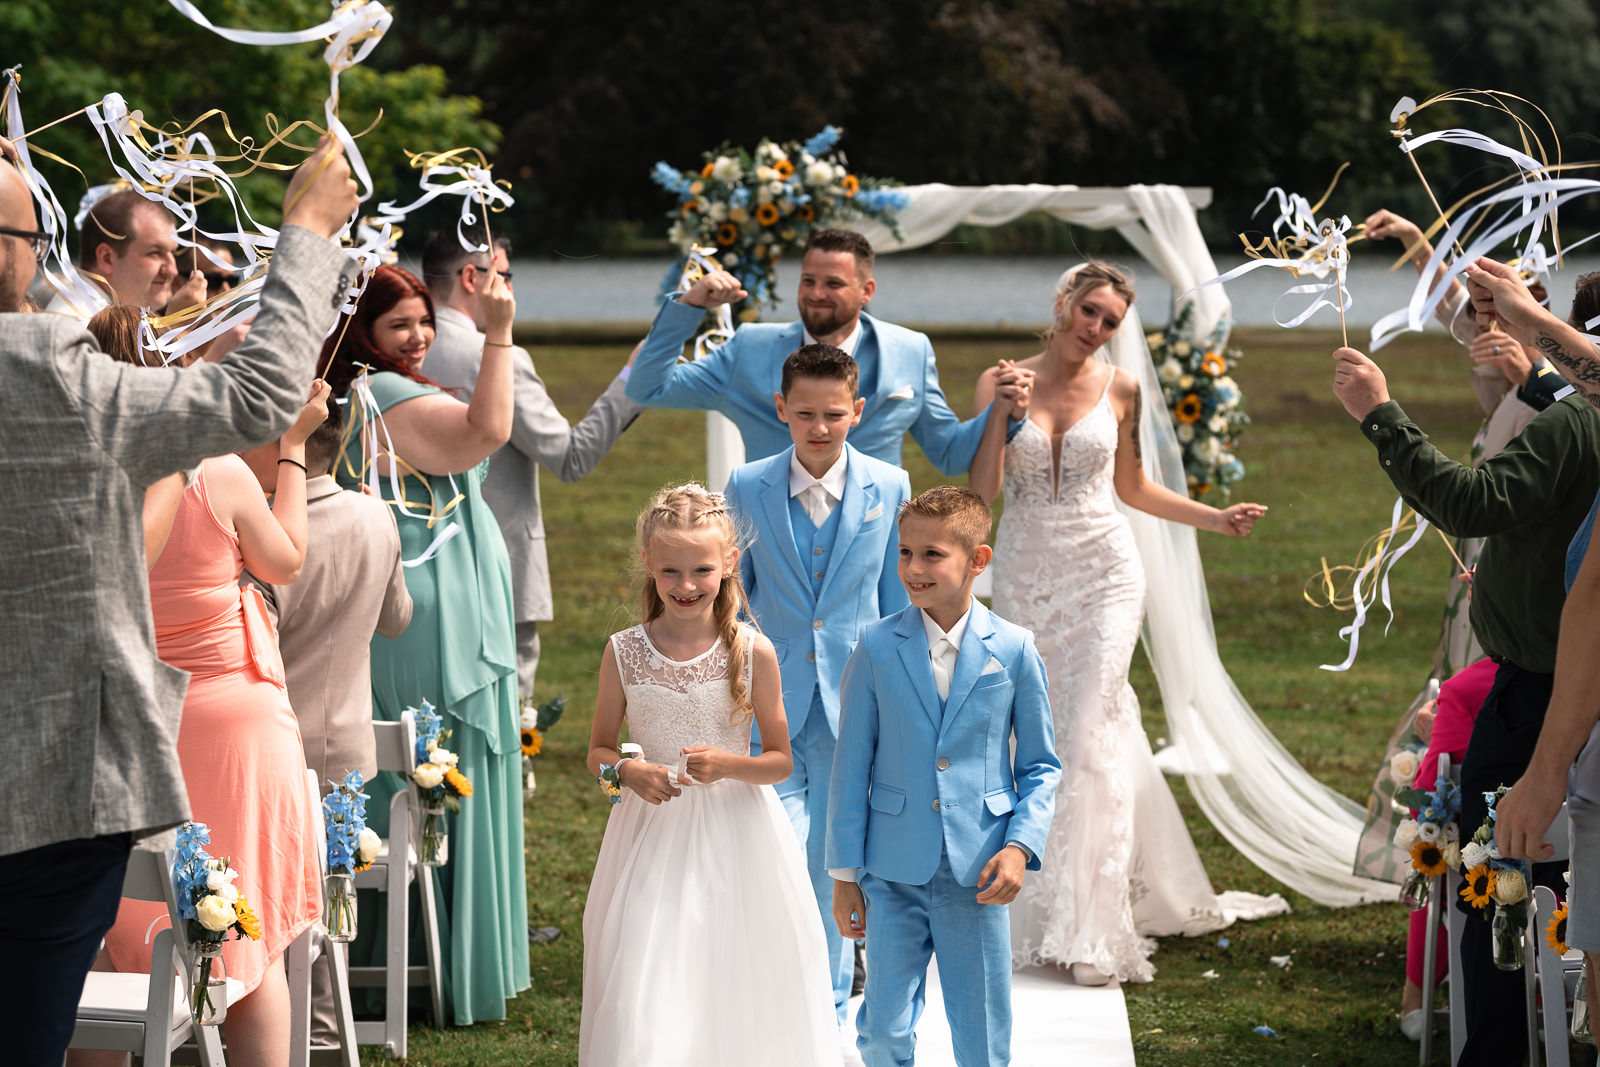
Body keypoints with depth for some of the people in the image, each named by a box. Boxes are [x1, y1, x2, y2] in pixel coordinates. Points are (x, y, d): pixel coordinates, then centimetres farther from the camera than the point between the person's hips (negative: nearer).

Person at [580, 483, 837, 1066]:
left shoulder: (753, 652, -6)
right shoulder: (624, 653, -3)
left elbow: (780, 760, 1)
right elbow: (598, 751, 8)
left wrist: (728, 765, -19)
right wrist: (627, 772, -14)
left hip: (735, 839, 0)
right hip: (651, 837, 1)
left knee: (736, 994, 4)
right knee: (643, 1005, -3)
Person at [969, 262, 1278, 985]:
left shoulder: (1118, 390, 3)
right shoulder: (1001, 383, 1)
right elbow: (982, 490, -6)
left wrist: (1215, 518, 8)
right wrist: (1003, 412, -17)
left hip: (1104, 577, -1)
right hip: (1026, 578, 1)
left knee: (1088, 736, -12)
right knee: (1038, 741, 4)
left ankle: (1090, 929, -11)